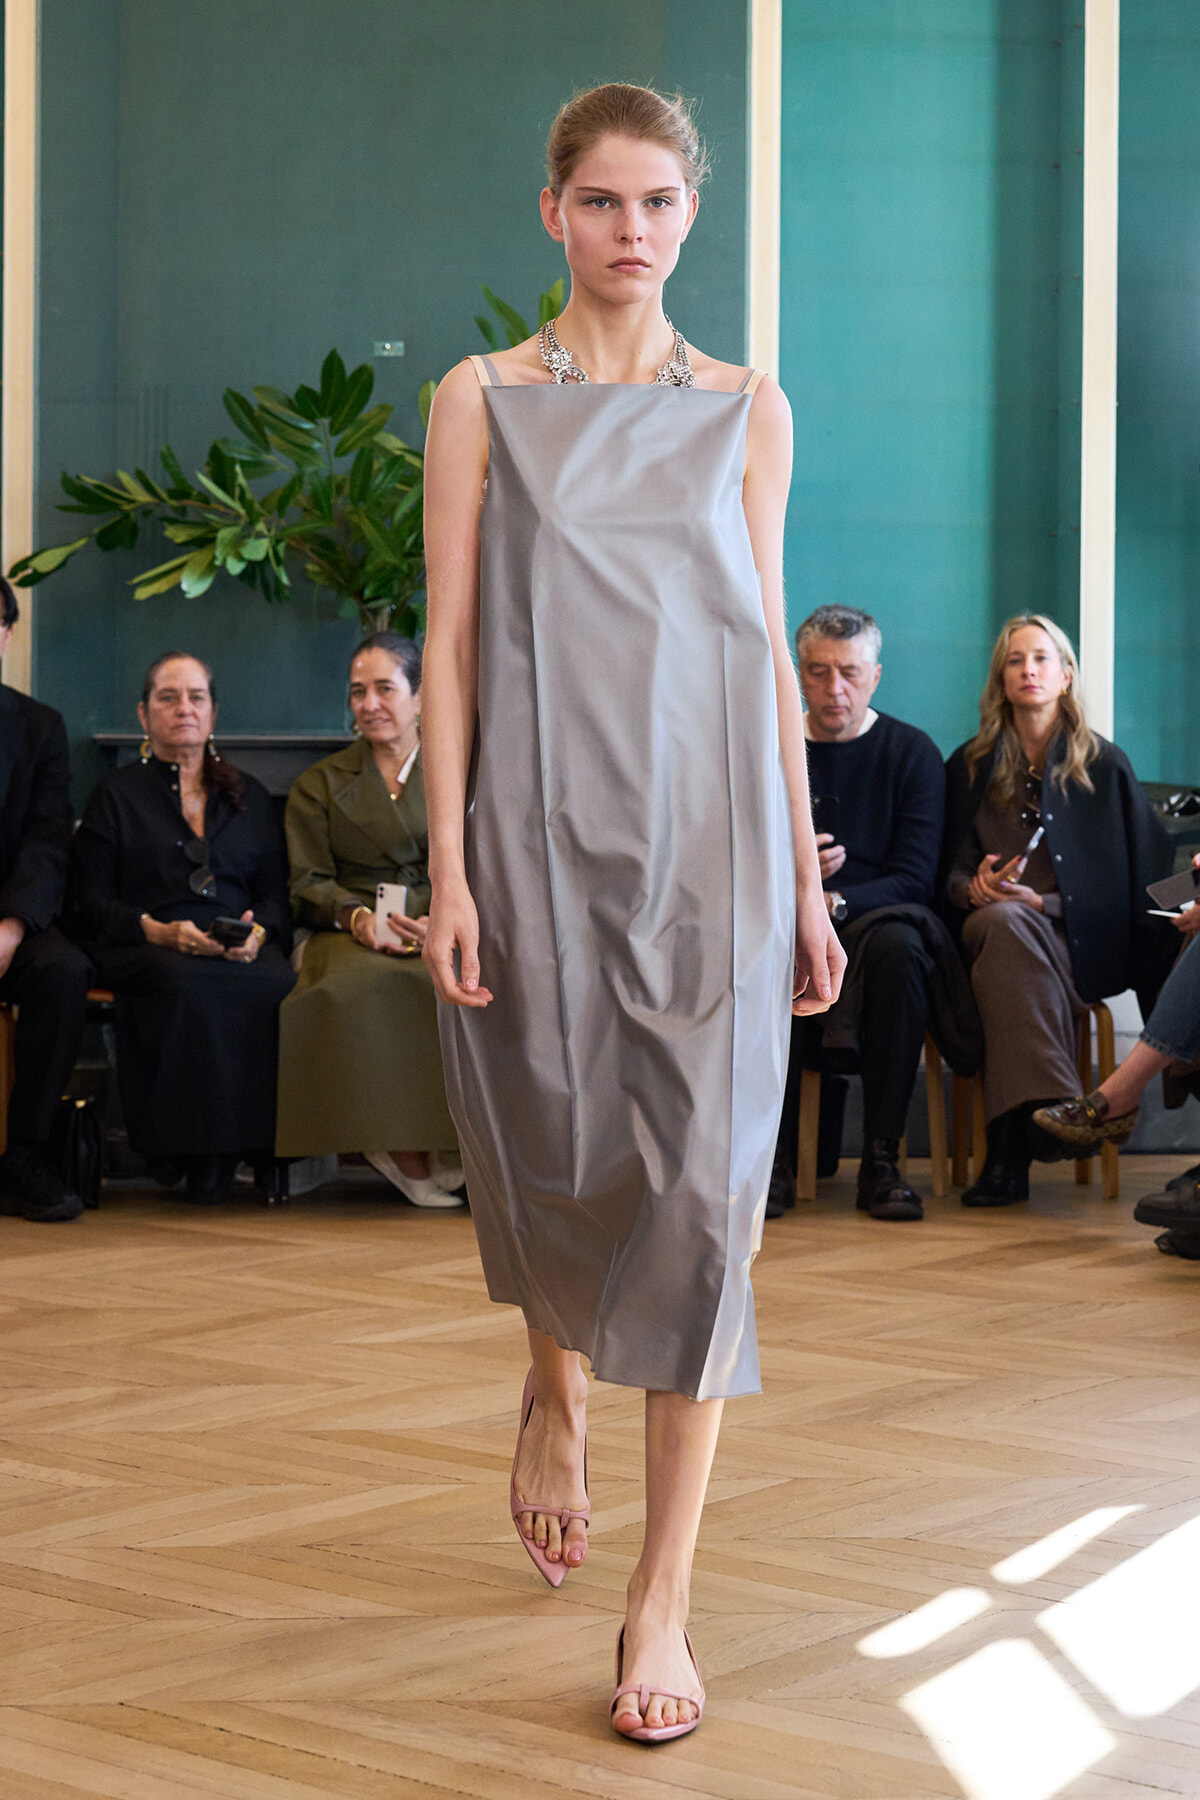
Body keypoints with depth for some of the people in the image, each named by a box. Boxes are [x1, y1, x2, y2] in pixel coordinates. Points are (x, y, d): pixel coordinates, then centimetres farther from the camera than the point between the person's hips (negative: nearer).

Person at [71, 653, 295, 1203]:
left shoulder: (249, 796, 25)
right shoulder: (116, 796, 16)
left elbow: (275, 893, 17)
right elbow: (91, 903, 6)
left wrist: (257, 931, -7)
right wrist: (158, 931, -12)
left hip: (241, 949, 2)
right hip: (145, 951, -2)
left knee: (280, 984, -35)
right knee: (190, 984, -40)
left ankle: (234, 1146, -26)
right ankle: (184, 1150, -28)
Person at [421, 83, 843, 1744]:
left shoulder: (746, 411, 10)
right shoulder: (484, 400, 5)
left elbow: (771, 648, 10)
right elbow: (453, 641, 1)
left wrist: (806, 877, 6)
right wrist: (449, 874, -6)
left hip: (711, 829, 1)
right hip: (545, 825, 0)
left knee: (702, 1188, -7)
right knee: (552, 1165, 8)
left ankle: (663, 1601, -1)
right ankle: (555, 1385, 44)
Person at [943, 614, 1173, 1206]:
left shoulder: (1104, 766, 9)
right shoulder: (970, 766, 17)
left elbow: (1137, 879, 5)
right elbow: (947, 869, 16)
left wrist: (1039, 902, -9)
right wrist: (974, 888, -10)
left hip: (1078, 943, -2)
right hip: (987, 929, 2)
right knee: (1001, 921, -37)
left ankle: (1009, 1146, -46)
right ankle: (1051, 1109, -47)